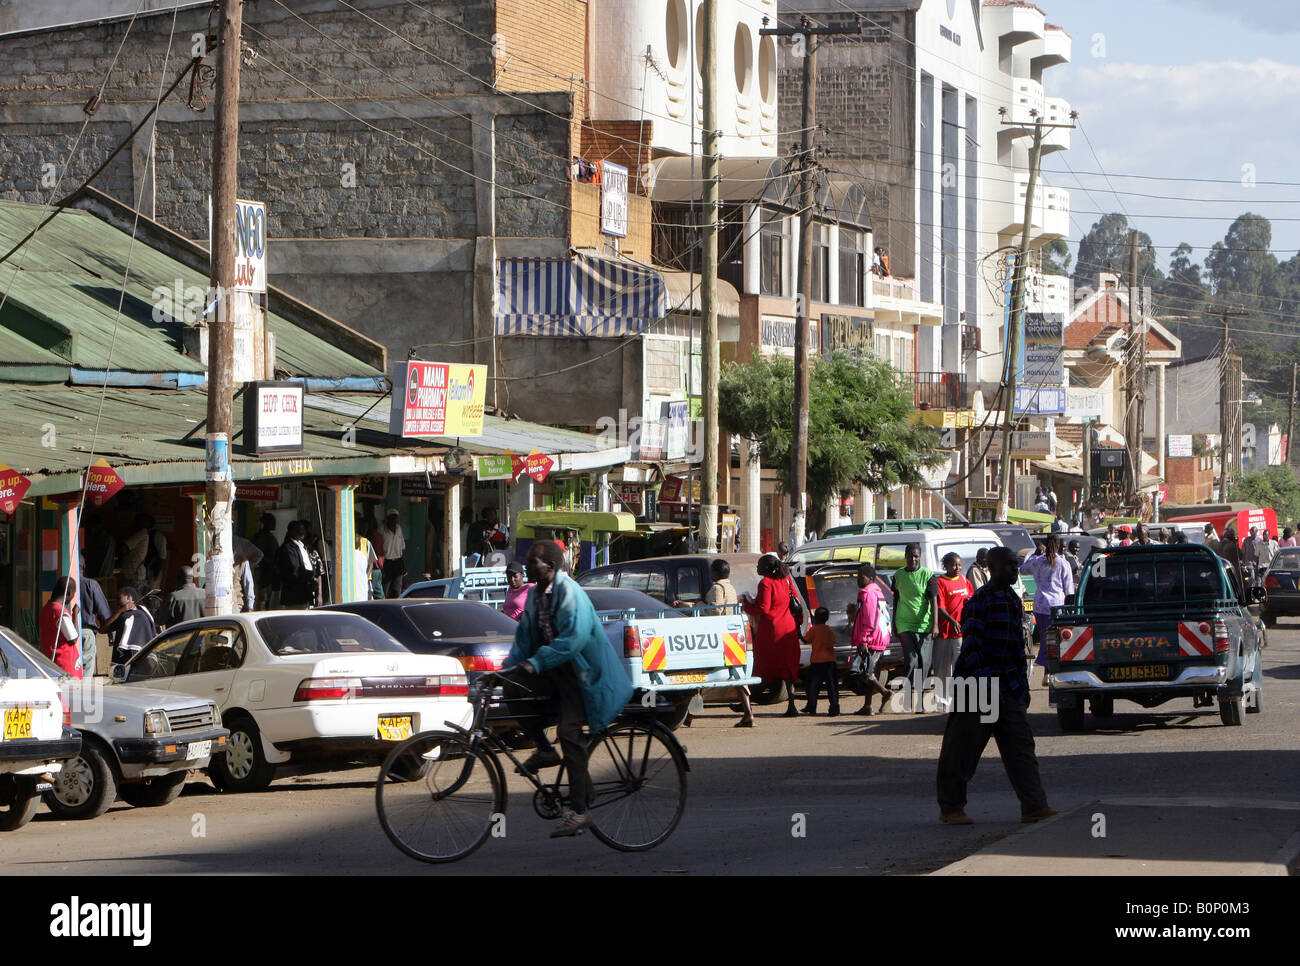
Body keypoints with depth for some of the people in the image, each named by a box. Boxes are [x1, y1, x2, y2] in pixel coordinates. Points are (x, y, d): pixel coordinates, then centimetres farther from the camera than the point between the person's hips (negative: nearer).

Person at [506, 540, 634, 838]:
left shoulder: (569, 592, -19)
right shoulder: (535, 594, 8)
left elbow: (573, 638, -29)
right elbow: (525, 634, 12)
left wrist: (536, 663, -31)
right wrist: (511, 665, -3)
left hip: (580, 671, -8)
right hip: (553, 670, 8)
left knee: (569, 731, -18)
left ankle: (579, 811, -16)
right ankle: (544, 751, 5)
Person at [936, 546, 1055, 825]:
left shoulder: (1014, 600, 14)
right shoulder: (979, 601, -13)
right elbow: (971, 646, -17)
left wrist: (1022, 687, 20)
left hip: (1008, 688, 8)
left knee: (1020, 746, 1)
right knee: (962, 749, 0)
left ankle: (1034, 805, 0)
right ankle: (950, 808, 9)